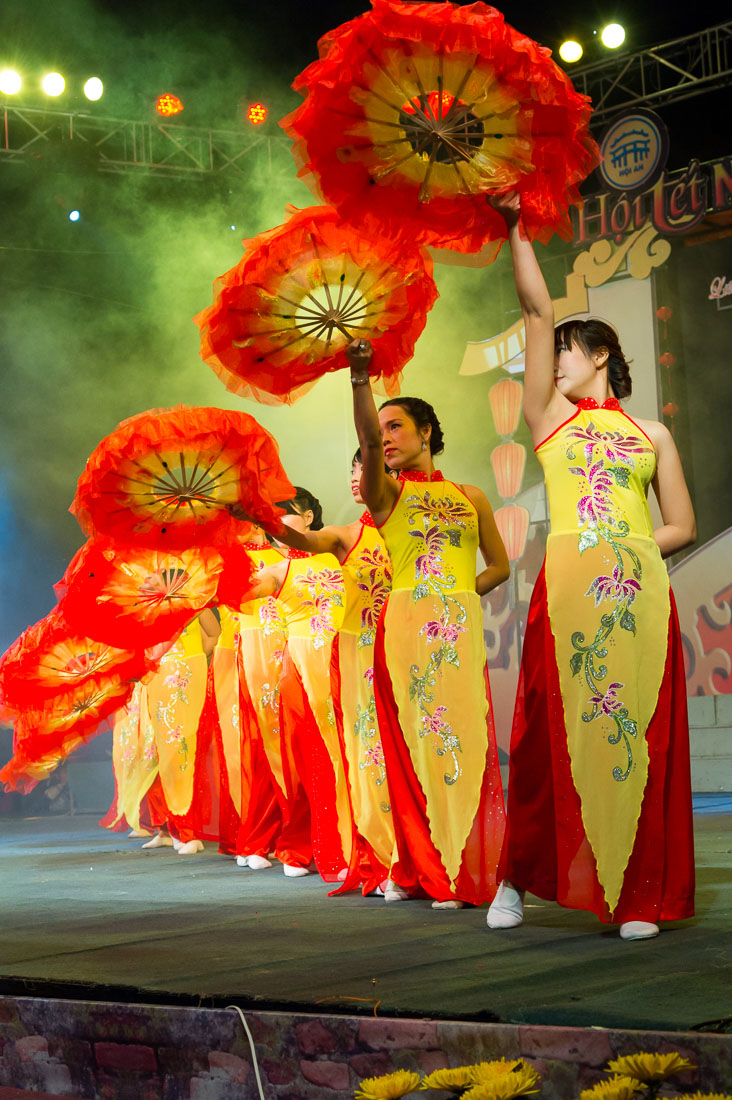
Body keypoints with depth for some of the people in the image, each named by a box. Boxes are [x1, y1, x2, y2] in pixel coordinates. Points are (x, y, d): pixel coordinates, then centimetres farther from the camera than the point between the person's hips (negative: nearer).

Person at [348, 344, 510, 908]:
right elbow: (368, 441, -12)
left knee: (462, 739, -3)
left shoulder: (469, 496, 16)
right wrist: (360, 376, -25)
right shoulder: (386, 493, 8)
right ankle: (420, 870, 3)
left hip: (461, 628, 2)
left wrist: (461, 591, 2)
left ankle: (460, 871, 2)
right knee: (413, 741, -3)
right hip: (405, 626, -1)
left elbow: (500, 565, 19)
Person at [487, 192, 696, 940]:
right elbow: (536, 310, 9)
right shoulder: (549, 416, 14)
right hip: (567, 591, -1)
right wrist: (514, 228, 3)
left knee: (638, 735, -1)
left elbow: (682, 526, 15)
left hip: (639, 597, 1)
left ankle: (636, 895, 4)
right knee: (554, 732, -3)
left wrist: (626, 551, 0)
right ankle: (519, 879, 9)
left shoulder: (651, 435, 16)